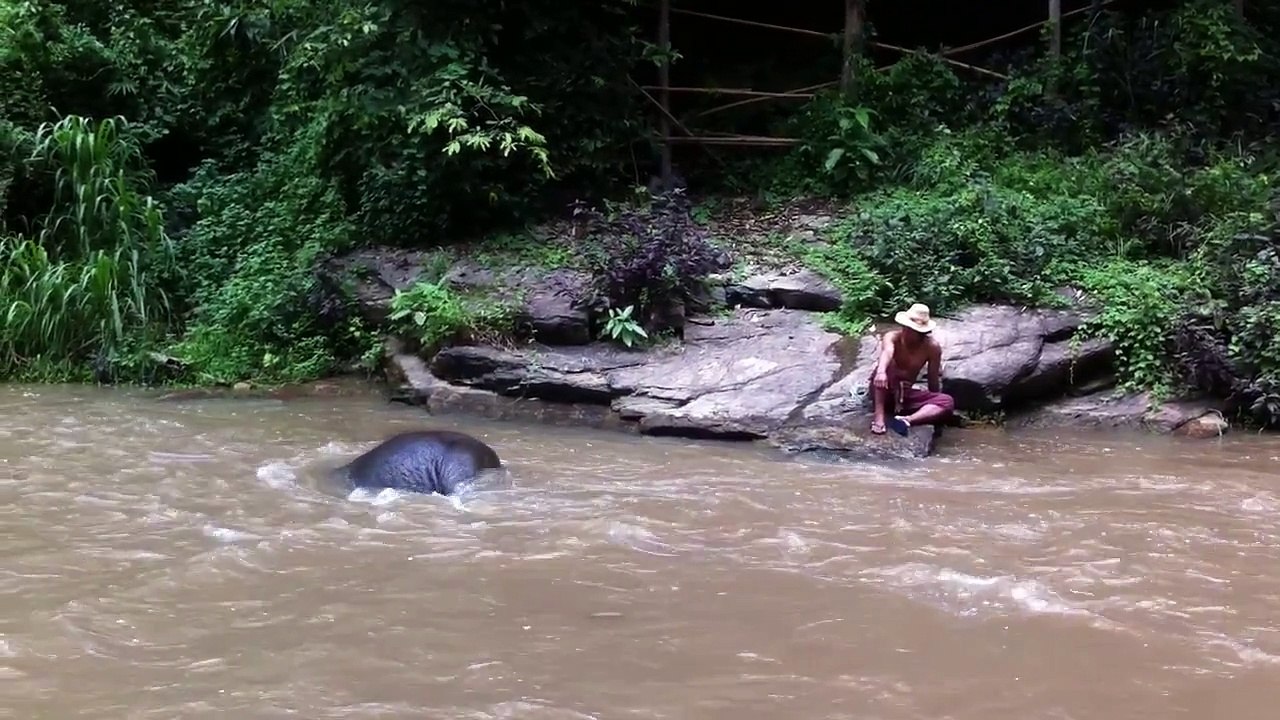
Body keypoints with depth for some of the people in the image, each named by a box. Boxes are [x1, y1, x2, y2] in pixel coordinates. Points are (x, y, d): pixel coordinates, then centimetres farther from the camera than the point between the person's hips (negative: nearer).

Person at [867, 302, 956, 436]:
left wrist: (935, 407, 6)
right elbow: (887, 352, -41)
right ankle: (879, 416, -42)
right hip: (884, 391, -3)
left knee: (947, 401, -18)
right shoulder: (892, 337, -18)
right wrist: (881, 371, -63)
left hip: (905, 393, 3)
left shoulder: (932, 347, -9)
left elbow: (933, 378, -1)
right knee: (889, 365, -34)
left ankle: (906, 420, -40)